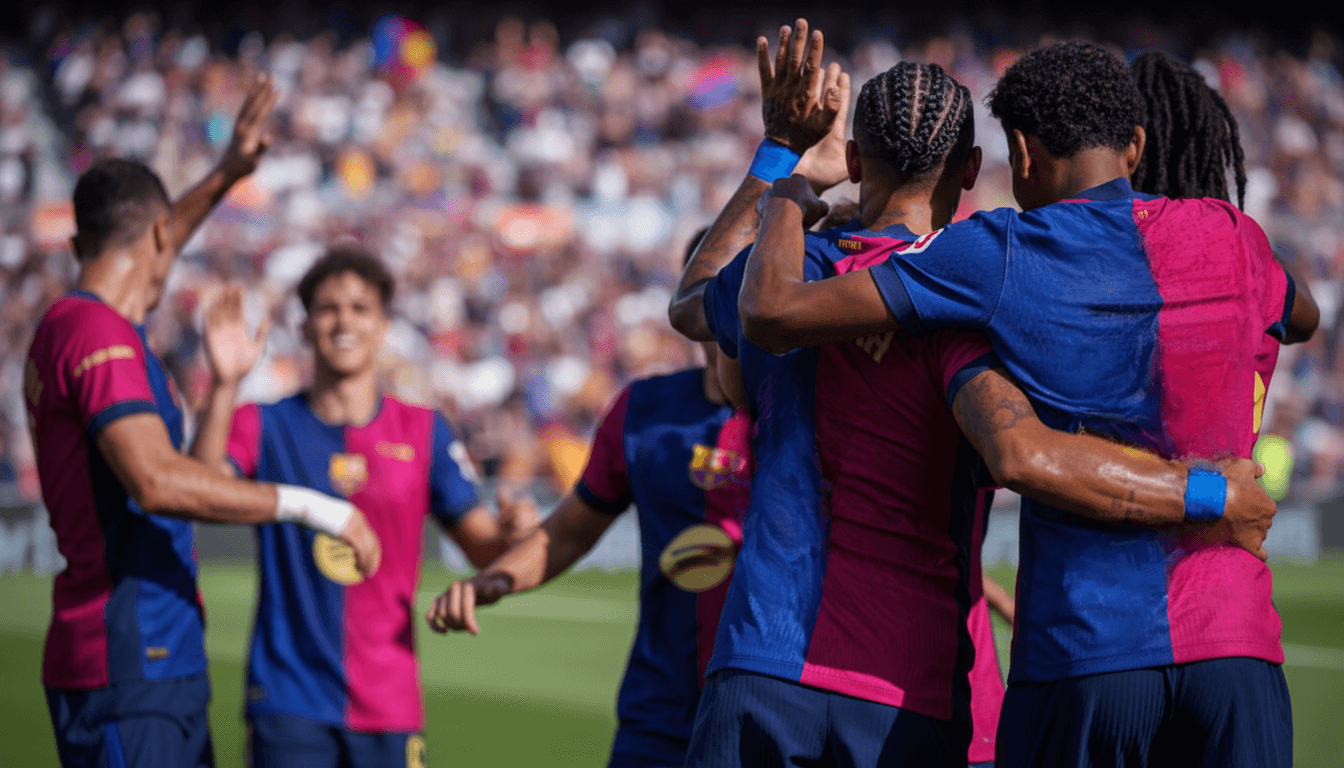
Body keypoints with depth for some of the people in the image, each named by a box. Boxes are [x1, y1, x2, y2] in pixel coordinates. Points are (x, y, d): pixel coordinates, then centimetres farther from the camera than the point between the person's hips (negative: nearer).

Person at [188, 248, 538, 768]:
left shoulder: (424, 432, 8)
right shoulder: (267, 426, 3)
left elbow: (483, 547, 4)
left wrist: (512, 533, -19)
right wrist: (224, 386, -29)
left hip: (389, 705, 2)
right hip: (288, 701, -2)